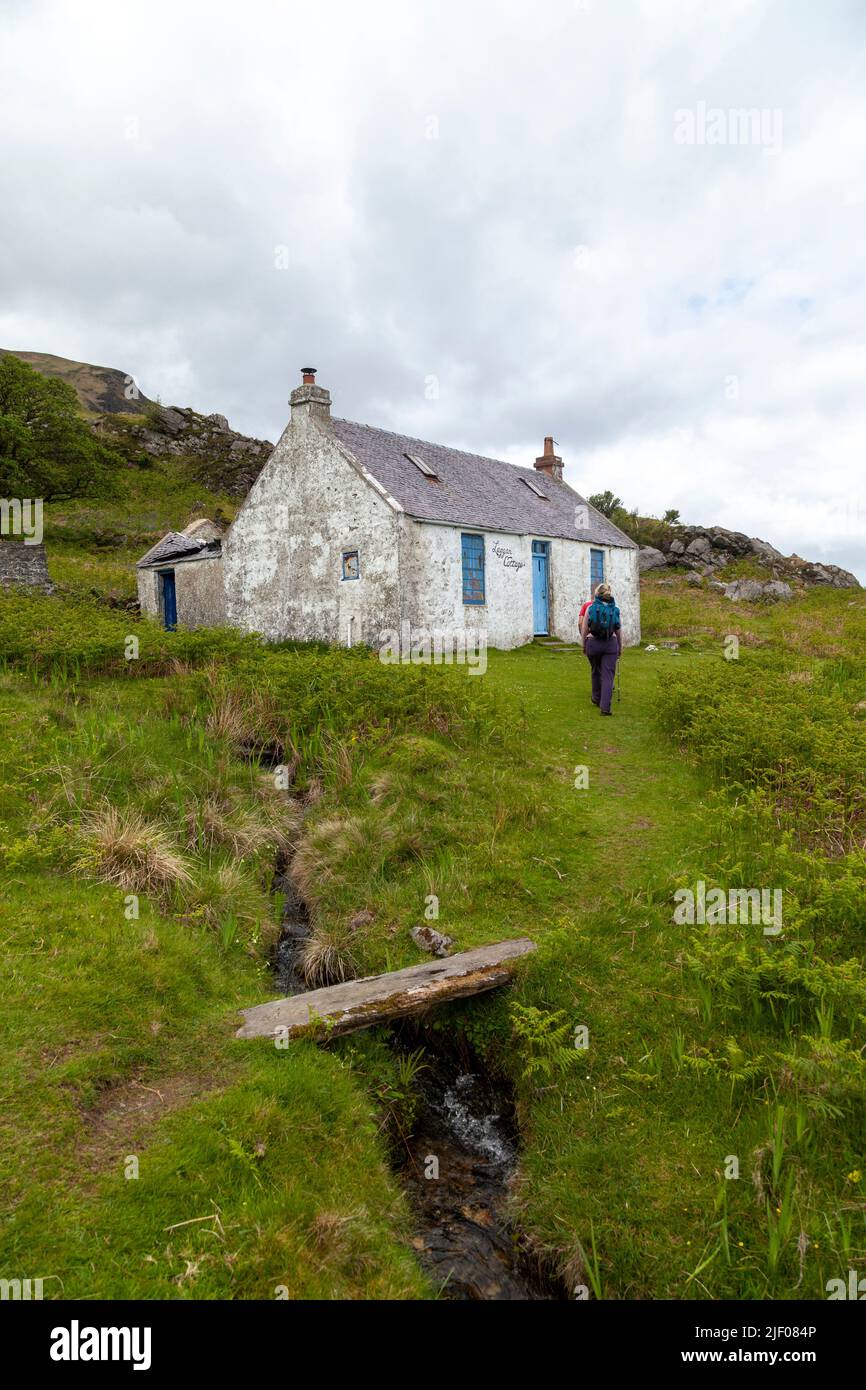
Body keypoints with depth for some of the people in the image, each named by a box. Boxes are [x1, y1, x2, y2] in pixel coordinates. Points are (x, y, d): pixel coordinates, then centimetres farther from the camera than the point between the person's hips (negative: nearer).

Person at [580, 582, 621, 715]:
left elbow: (584, 629, 1)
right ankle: (605, 707, -9)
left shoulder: (590, 607, -2)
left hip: (593, 642, 0)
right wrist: (620, 647, 17)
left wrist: (584, 644, 13)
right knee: (608, 675, -1)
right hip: (611, 644, 0)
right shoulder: (615, 609, 3)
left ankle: (597, 699, 36)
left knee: (596, 672, 21)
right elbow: (619, 631, 7)